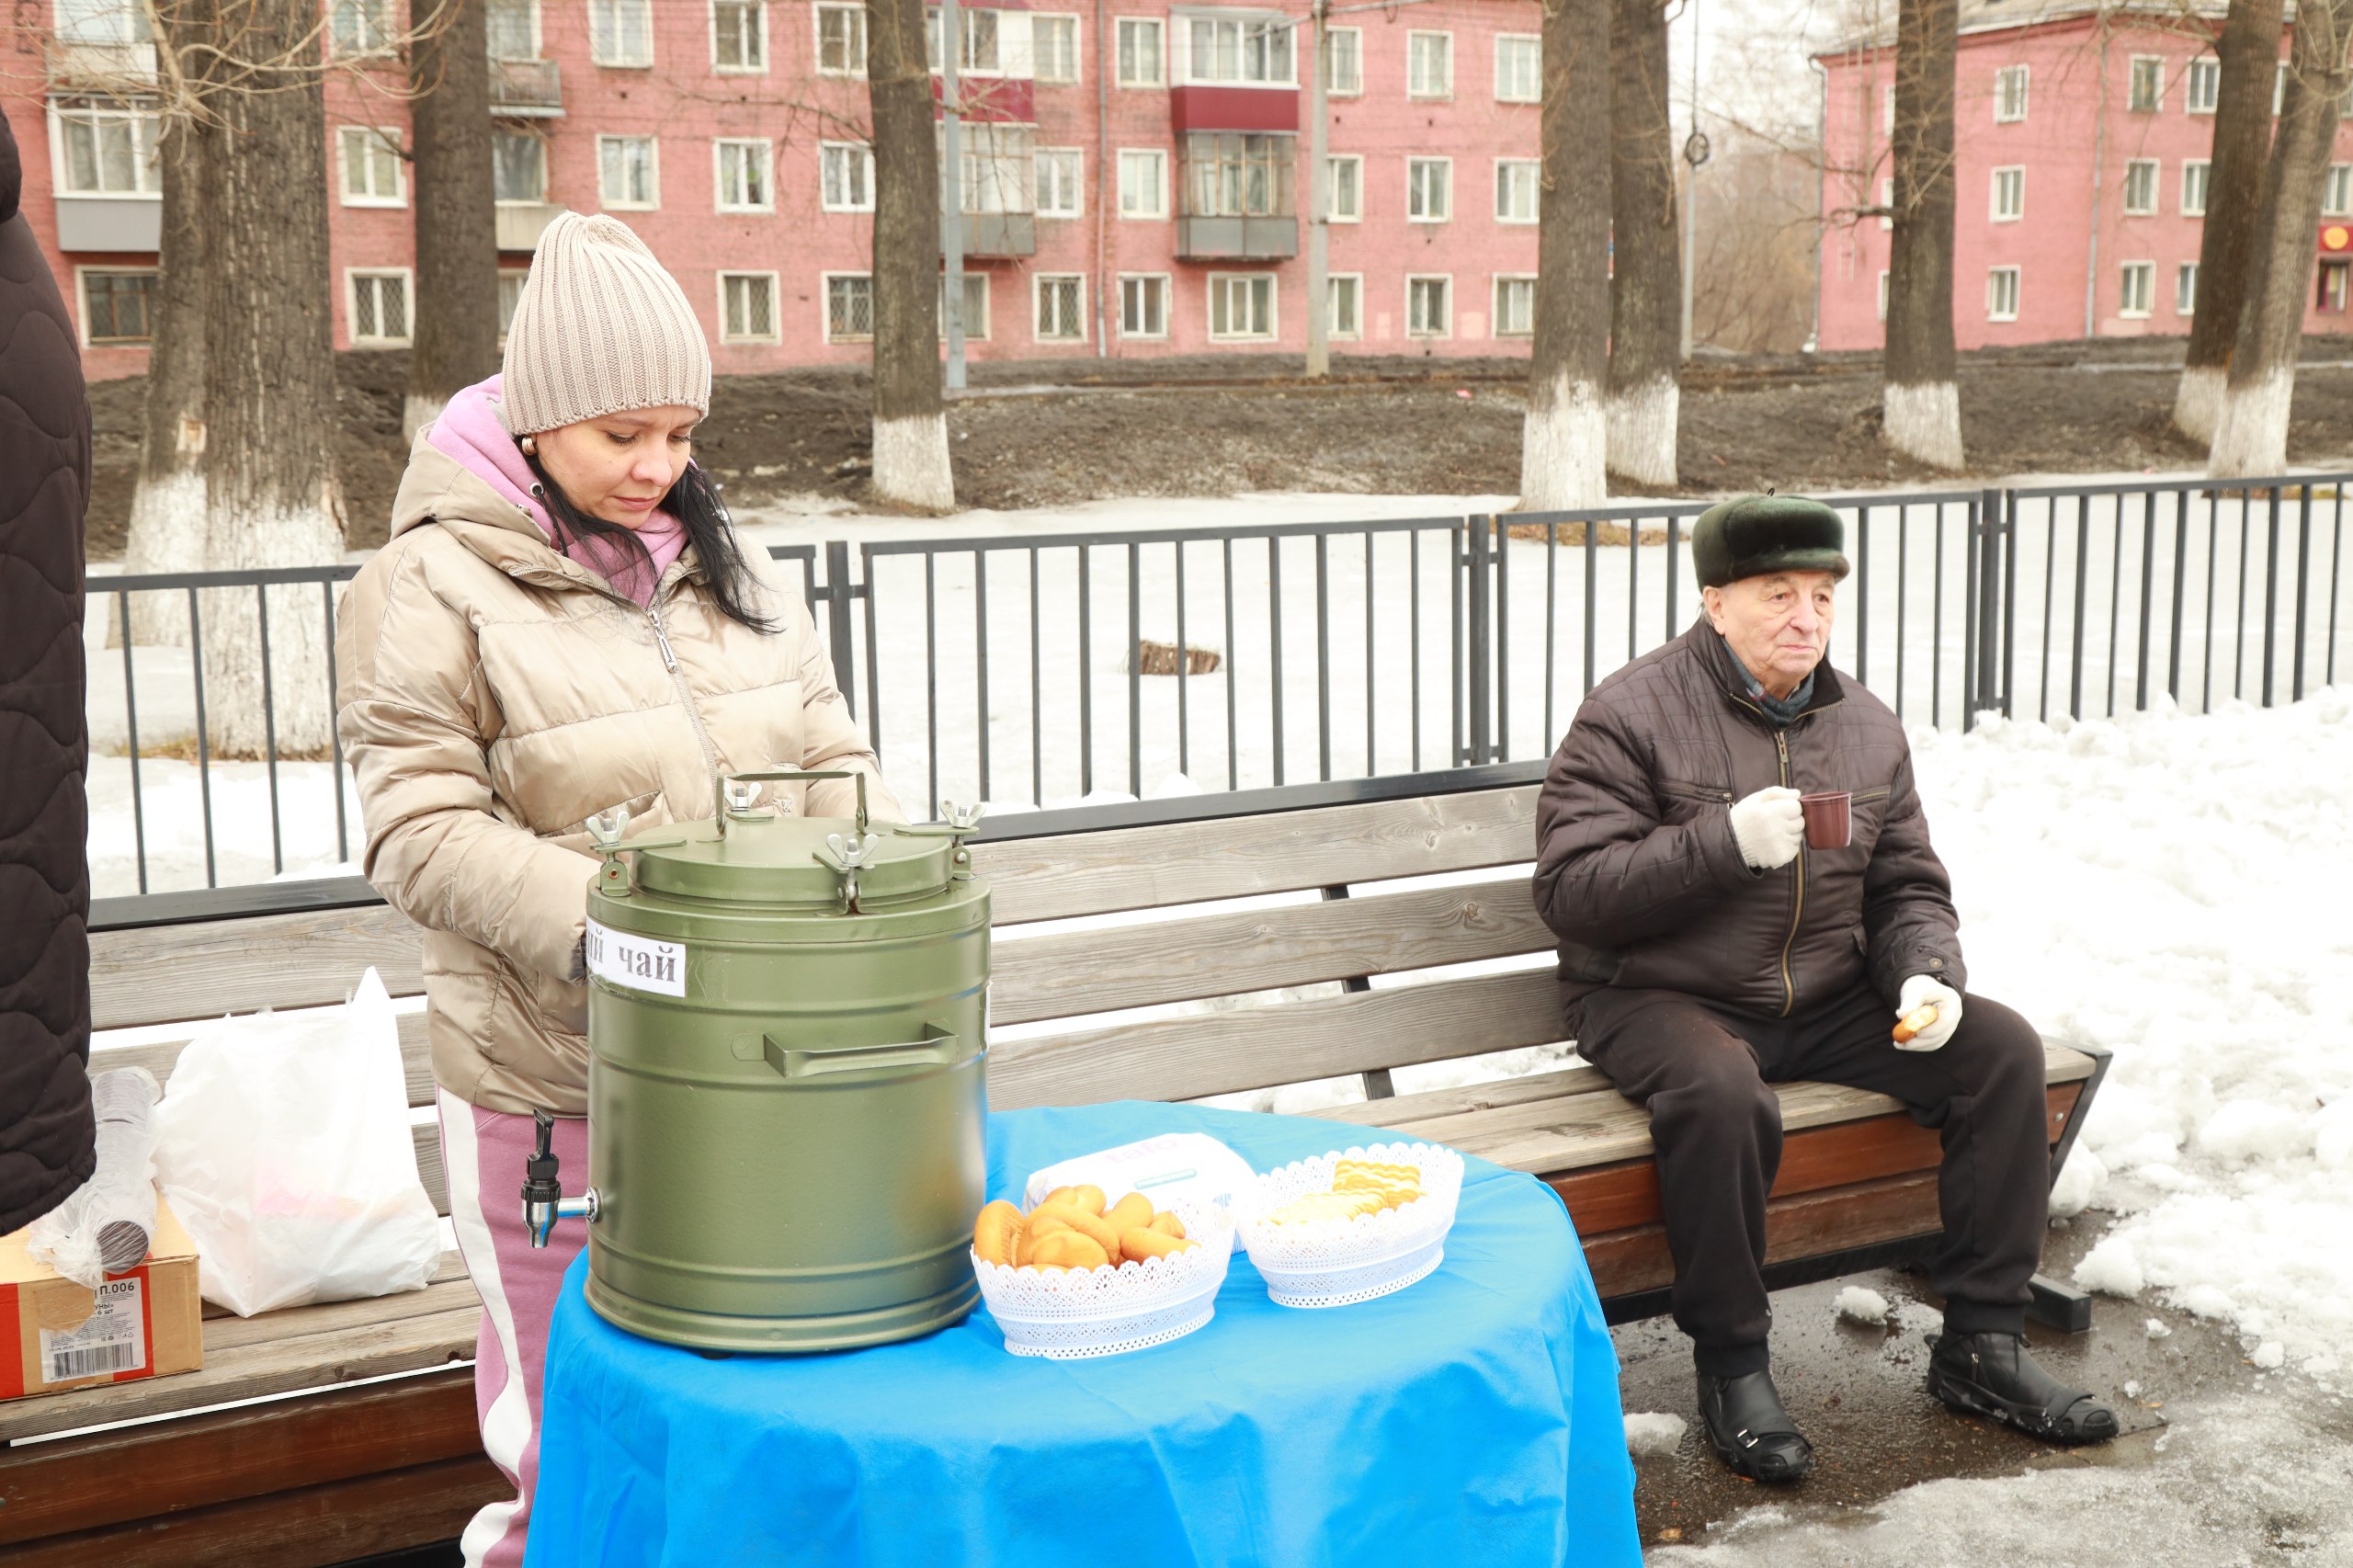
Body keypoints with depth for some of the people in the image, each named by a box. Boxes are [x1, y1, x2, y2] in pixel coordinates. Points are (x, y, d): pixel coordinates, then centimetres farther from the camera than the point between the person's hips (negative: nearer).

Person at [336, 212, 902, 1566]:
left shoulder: (723, 563, 9)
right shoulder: (435, 588, -8)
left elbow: (828, 756, 11)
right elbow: (420, 833, -13)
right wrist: (595, 921, -25)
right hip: (552, 1076, -5)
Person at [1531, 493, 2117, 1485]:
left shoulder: (1867, 729, 8)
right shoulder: (1632, 715, -10)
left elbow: (1908, 887, 13)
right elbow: (1570, 892, -16)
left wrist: (1926, 975, -9)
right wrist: (1723, 842, -27)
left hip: (1827, 1000, 6)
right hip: (1662, 999, -6)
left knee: (2004, 1049, -10)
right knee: (1723, 1098, -37)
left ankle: (1980, 1347, -1)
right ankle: (1731, 1367, -16)